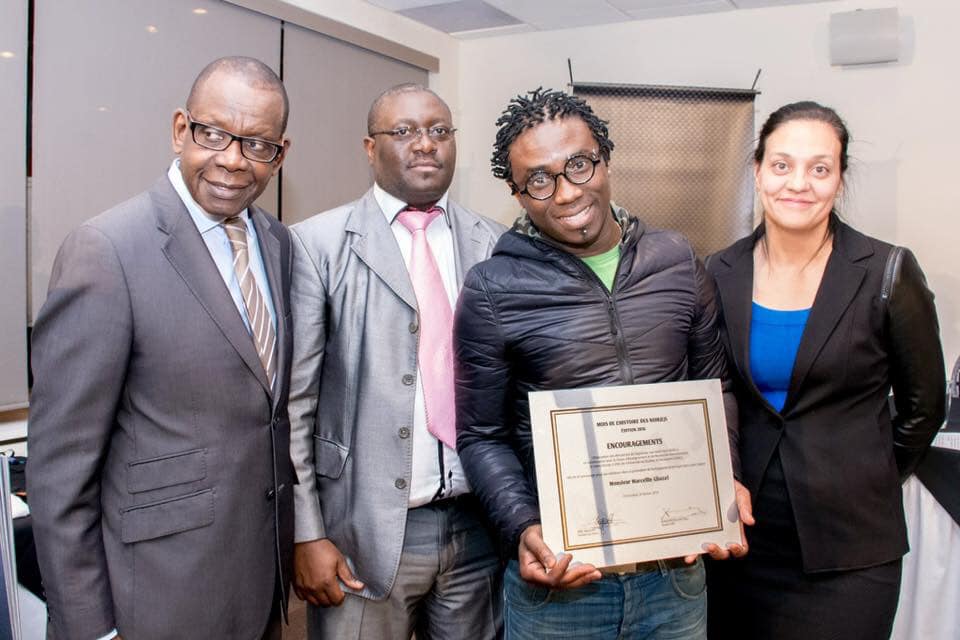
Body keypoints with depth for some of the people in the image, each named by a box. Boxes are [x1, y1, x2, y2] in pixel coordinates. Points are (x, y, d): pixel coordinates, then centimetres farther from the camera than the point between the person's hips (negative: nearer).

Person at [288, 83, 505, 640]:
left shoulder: (496, 246, 5)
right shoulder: (319, 244, -5)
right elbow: (294, 401, -6)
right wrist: (307, 534, -8)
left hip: (478, 526, 3)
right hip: (367, 530, -3)